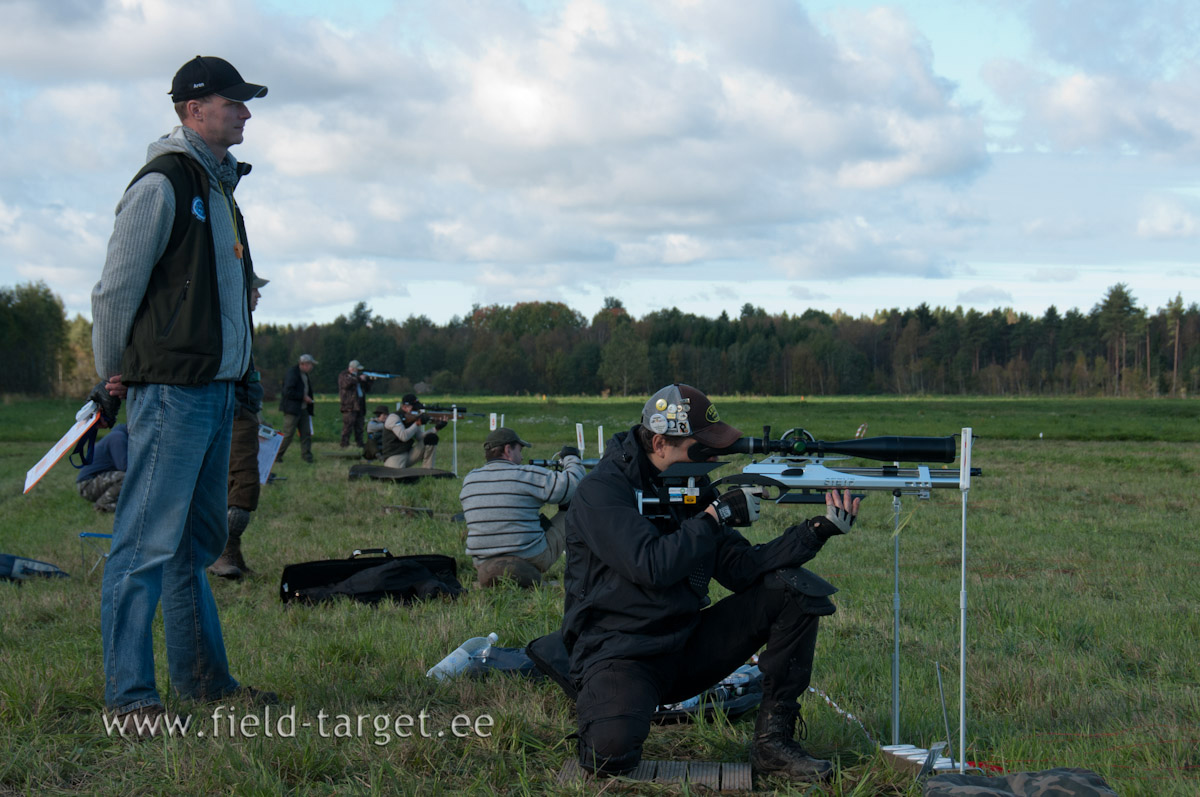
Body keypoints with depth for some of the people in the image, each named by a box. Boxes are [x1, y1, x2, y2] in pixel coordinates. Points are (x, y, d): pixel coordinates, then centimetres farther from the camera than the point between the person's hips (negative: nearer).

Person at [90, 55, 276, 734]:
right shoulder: (162, 183, -10)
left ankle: (205, 679, 22)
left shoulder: (221, 186, 18)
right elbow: (117, 287, -8)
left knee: (199, 540, 14)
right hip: (172, 390, -9)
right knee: (149, 542, -8)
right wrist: (117, 372, 1)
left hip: (218, 390, 9)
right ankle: (130, 696, -5)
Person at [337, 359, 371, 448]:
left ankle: (360, 444, 13)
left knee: (359, 427, 9)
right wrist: (359, 378, -18)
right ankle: (345, 444, -11)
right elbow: (346, 384, -22)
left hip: (359, 406, 7)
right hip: (349, 405, -7)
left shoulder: (358, 375, 22)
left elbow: (367, 388, 23)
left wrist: (369, 380, 4)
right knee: (348, 425, -11)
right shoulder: (343, 375, 1)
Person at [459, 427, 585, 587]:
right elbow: (573, 484, -10)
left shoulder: (469, 480, 5)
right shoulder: (527, 475, -12)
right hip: (530, 560, -5)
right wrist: (571, 459, 11)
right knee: (568, 514, 13)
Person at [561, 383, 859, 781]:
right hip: (618, 655, -7)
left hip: (685, 648, 7)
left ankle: (772, 740, -5)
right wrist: (717, 513, -20)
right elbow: (652, 567, -28)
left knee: (795, 589, -7)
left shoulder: (694, 487, 7)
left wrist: (817, 531, -9)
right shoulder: (601, 492, -14)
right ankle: (597, 707, 5)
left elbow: (740, 568, 1)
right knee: (611, 754, -35)